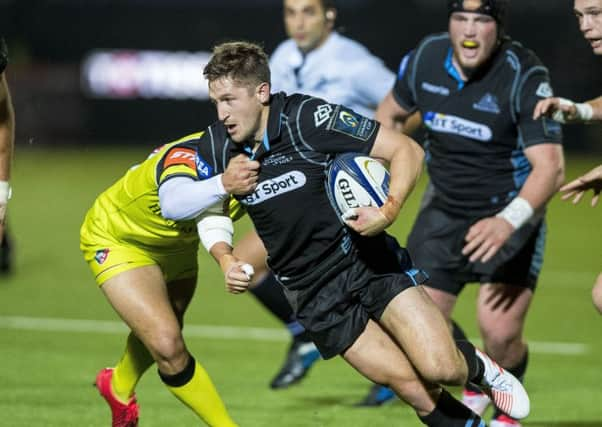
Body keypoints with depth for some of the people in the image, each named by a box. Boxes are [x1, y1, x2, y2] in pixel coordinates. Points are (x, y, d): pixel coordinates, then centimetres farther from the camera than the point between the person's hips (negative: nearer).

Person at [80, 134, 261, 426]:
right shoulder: (186, 157, -43)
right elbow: (173, 203, -65)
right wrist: (222, 185, -80)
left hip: (173, 246, 7)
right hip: (116, 239, -7)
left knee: (162, 337, 26)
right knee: (168, 345, -21)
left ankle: (119, 387, 57)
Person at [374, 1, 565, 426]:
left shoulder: (525, 75, -22)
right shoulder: (425, 58, -7)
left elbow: (550, 166, -28)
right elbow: (391, 110, 16)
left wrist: (508, 221, -42)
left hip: (510, 212, -4)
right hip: (444, 211, 4)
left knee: (500, 331, -18)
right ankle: (472, 384, 30)